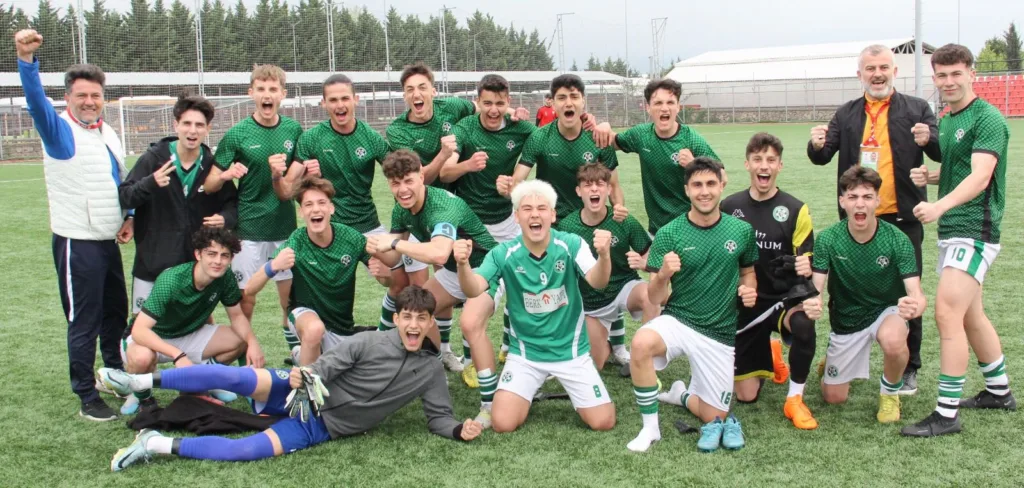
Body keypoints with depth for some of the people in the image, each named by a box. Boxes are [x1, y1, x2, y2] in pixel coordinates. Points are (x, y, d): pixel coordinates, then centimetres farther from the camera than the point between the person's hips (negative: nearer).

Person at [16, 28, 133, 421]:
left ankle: (115, 374, 39)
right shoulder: (59, 130, -10)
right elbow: (36, 101, -30)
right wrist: (26, 59, -45)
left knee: (116, 312, 19)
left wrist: (128, 218, 9)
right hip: (77, 243, -7)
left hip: (108, 240, 7)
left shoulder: (108, 133, 11)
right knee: (84, 321, -1)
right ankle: (87, 398, 10)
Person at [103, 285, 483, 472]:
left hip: (323, 427, 0)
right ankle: (143, 381, -14)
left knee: (246, 451, -24)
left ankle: (161, 446, -12)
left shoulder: (431, 370, -1)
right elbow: (325, 367, -6)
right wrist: (301, 376, -28)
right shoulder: (372, 342, -7)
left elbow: (438, 416, 1)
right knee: (234, 376, -24)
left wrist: (459, 430, -21)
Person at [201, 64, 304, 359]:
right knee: (245, 300, 0)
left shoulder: (293, 130, 2)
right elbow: (209, 185, -5)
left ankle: (297, 353, 27)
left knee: (291, 295, 10)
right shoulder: (237, 134, -7)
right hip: (249, 228, -3)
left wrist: (280, 174, -9)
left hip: (286, 226, 3)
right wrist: (225, 175, -27)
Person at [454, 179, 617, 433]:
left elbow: (598, 282, -27)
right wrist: (463, 264, -46)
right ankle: (529, 393, 22)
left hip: (571, 350, 0)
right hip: (525, 352, 0)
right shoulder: (504, 253, -12)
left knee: (603, 422, -4)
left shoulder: (571, 245, -13)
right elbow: (474, 290, -24)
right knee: (503, 423, -12)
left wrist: (604, 255, -51)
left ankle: (568, 388, 28)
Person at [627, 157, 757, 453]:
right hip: (676, 320, -2)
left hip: (719, 334, 2)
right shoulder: (668, 234, -8)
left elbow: (747, 273, 17)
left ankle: (682, 395, 38)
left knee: (714, 417, 4)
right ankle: (650, 428, -17)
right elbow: (655, 298, -7)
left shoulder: (742, 231, -1)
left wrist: (750, 290, -6)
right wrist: (663, 275, -30)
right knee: (641, 343, -36)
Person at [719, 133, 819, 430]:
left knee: (803, 326, -39)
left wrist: (806, 268, -27)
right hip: (745, 304, 2)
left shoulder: (795, 210, -7)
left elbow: (807, 260, -6)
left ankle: (794, 399, -14)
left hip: (784, 298, -2)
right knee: (746, 397, 1)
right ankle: (768, 356, 36)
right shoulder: (729, 207, -1)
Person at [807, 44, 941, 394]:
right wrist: (816, 145, -20)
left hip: (902, 218, -2)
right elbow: (822, 158, 3)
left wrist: (929, 139, -27)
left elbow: (942, 154, -4)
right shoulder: (846, 115, 9)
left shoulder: (916, 109, 2)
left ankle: (908, 369, 14)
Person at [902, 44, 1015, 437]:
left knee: (948, 314, -15)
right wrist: (929, 176, 2)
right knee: (971, 316, 18)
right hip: (950, 230, 9)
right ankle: (999, 392, 33)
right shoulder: (945, 121, 13)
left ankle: (946, 414, -10)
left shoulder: (987, 119, -13)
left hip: (974, 231, -9)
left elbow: (980, 176, -25)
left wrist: (939, 206, -40)